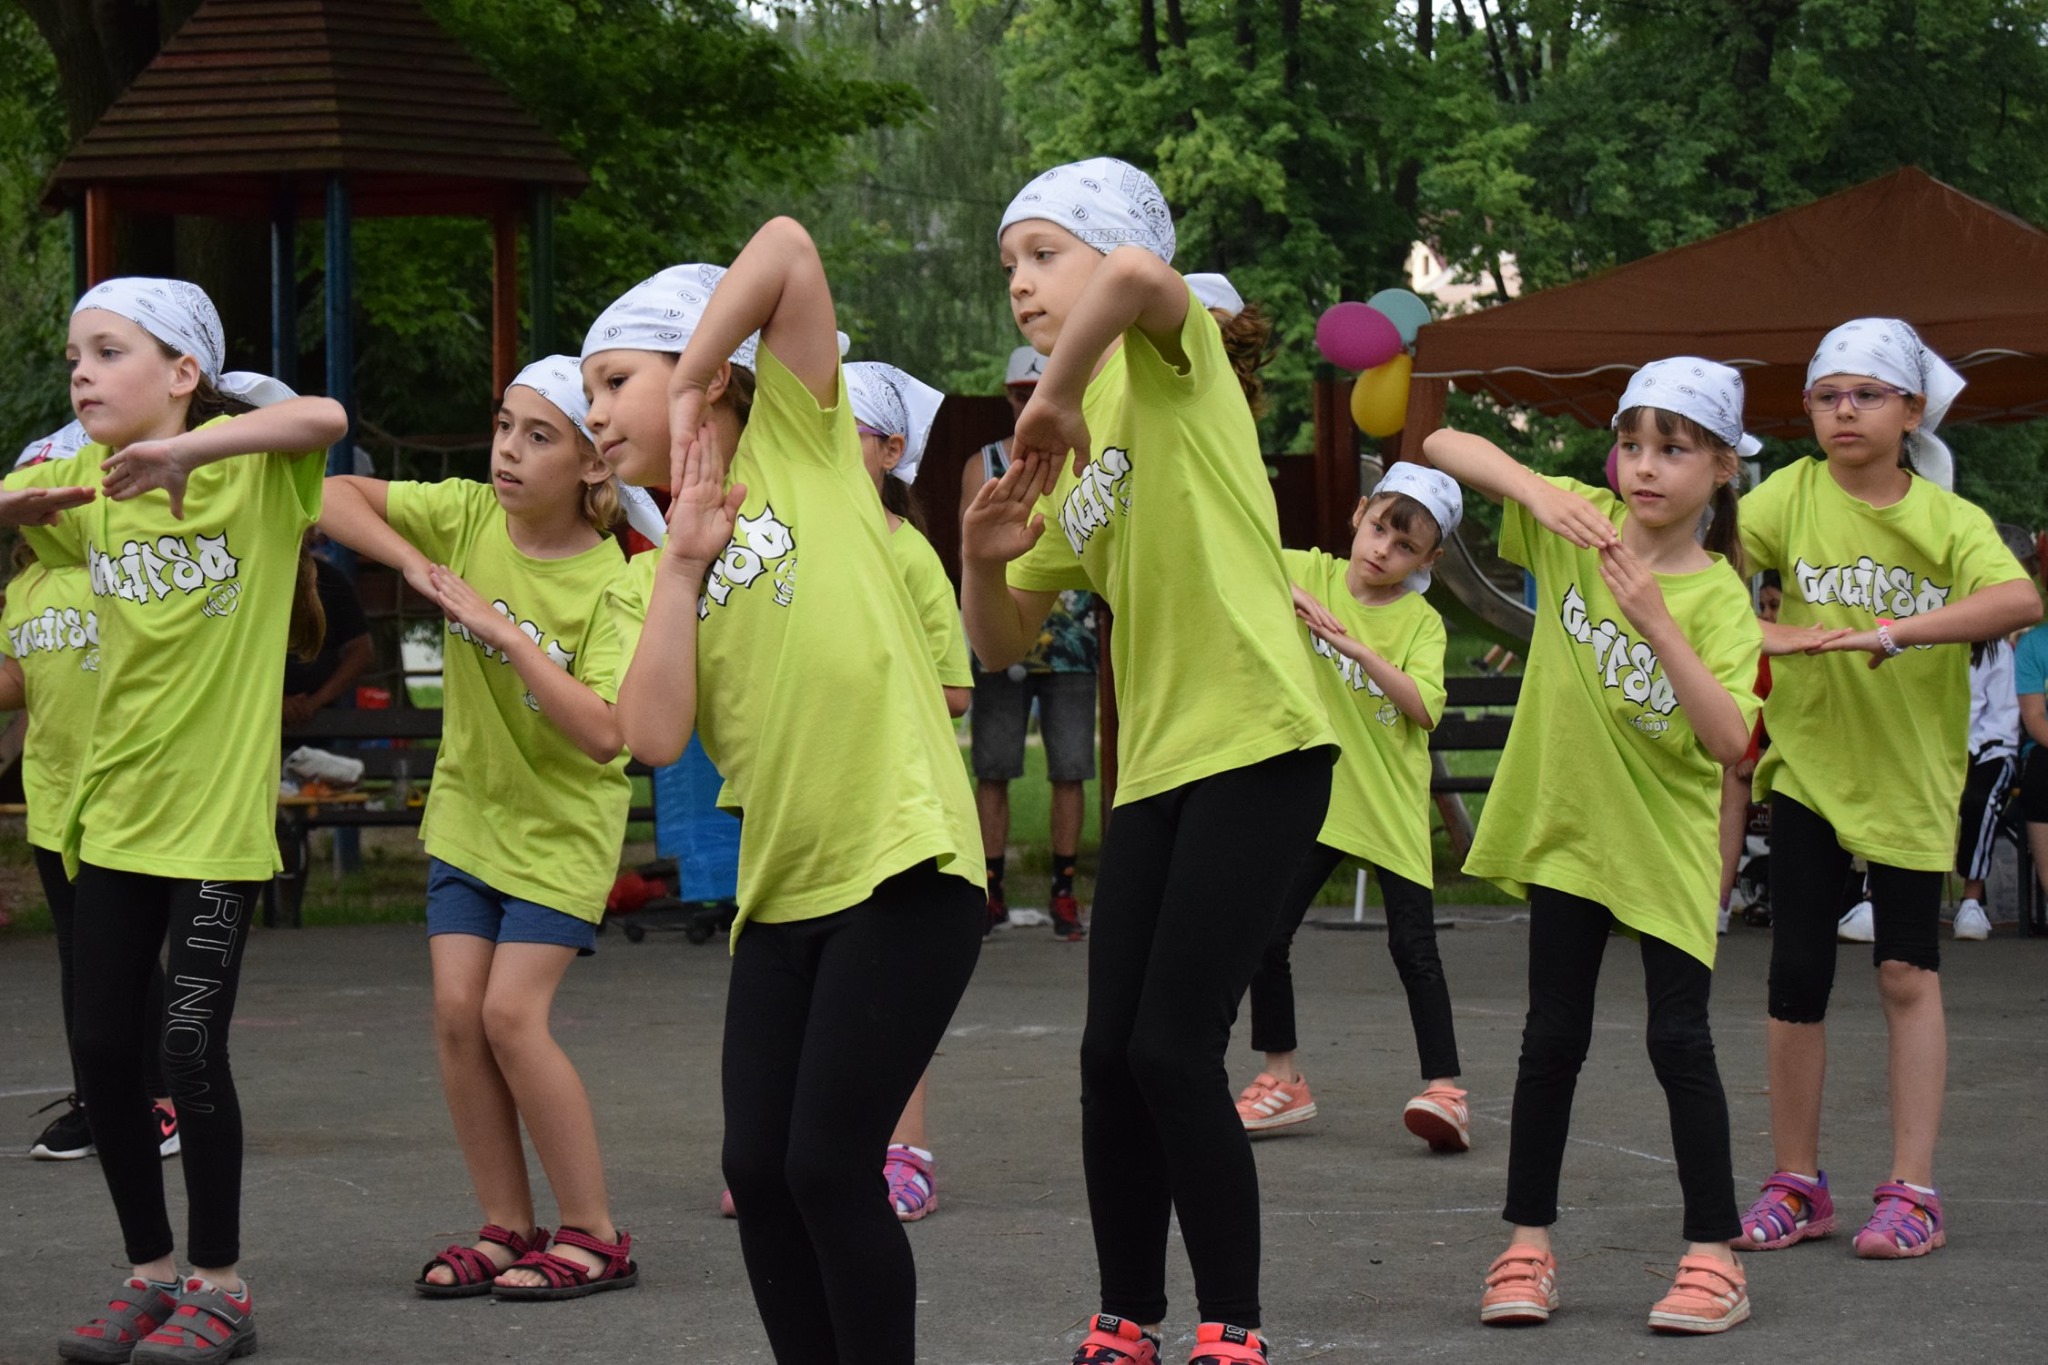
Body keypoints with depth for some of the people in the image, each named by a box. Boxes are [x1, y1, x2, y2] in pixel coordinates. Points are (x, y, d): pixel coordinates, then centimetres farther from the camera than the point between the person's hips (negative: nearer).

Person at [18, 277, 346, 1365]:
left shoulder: (249, 469, -10)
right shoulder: (86, 491, 6)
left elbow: (322, 418, -30)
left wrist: (183, 454, -37)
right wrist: (25, 498, -6)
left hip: (218, 815, -6)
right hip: (114, 812, 6)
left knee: (190, 1044, -6)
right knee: (101, 1046, 7)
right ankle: (150, 1272, 23)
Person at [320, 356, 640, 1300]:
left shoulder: (608, 584, -20)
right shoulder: (469, 516, -7)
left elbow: (605, 736, -30)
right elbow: (334, 495, -5)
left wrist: (503, 631, -32)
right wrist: (412, 562, -20)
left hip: (561, 823, -5)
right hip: (469, 805, 5)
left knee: (511, 1012, -14)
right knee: (456, 1009, -2)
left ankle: (593, 1235, -3)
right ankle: (507, 1227, 9)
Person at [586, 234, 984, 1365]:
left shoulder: (796, 448, 4)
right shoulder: (649, 581, 15)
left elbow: (787, 248, -8)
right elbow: (653, 736, -4)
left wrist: (687, 398, -3)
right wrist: (685, 564, -3)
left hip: (902, 868, -6)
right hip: (778, 893, 6)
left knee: (828, 1165, -10)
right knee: (758, 1172, 2)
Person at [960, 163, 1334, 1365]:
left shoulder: (1172, 357, -5)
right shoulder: (1075, 451, 18)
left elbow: (1138, 273, -32)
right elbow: (1004, 643, 18)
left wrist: (1054, 399, -21)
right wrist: (985, 559, -2)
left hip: (1259, 745, -8)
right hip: (1155, 767, 8)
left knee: (1174, 1050, -11)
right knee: (1111, 1054, 5)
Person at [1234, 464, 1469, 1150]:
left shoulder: (1421, 623, -4)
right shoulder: (1310, 574, 1)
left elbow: (1424, 707, -18)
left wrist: (1354, 645, -26)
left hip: (1392, 804, -2)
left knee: (1413, 945, -5)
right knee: (1265, 935, 1)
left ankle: (1443, 1088, 1)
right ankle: (1284, 1080, 16)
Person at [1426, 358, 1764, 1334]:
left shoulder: (1718, 596, -13)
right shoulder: (1579, 527, -6)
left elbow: (1729, 739, -27)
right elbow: (1444, 446, -14)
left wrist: (1656, 622, -35)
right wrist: (1538, 491, -32)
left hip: (1666, 841, -2)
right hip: (1565, 824, 2)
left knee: (1679, 1039, -4)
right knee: (1553, 1036, 7)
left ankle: (1713, 1253, 4)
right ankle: (1527, 1243, 14)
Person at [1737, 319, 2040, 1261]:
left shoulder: (1949, 519, -7)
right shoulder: (1795, 495, -4)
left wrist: (1895, 630, -37)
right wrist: (1761, 630, -33)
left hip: (1912, 769, -1)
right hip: (1809, 760, 1)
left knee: (1908, 974, 1)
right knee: (1797, 974, 1)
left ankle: (1911, 1192, 7)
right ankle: (1796, 1185, 14)